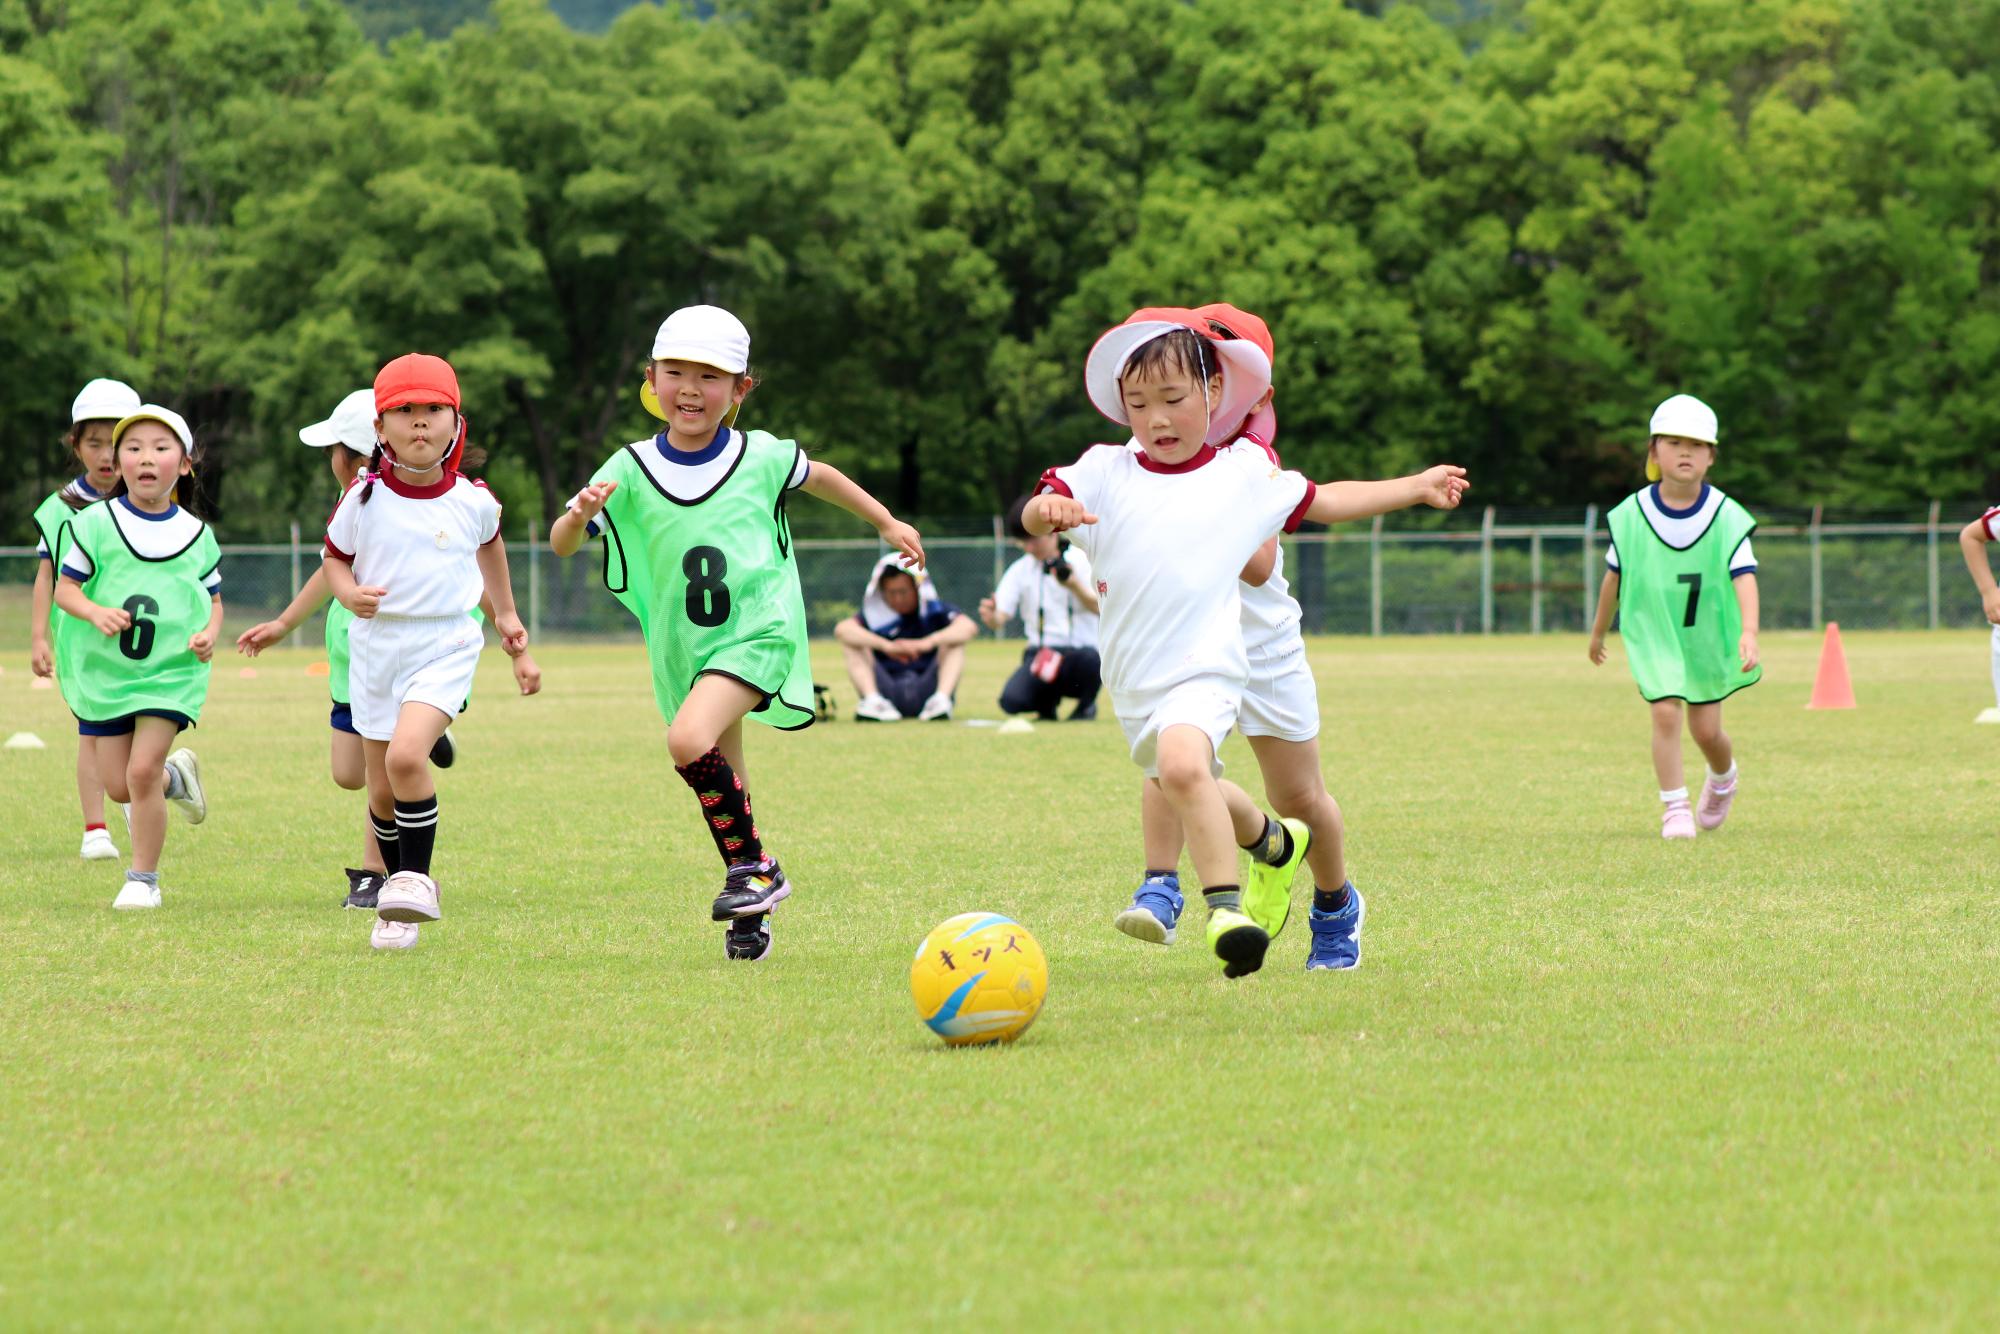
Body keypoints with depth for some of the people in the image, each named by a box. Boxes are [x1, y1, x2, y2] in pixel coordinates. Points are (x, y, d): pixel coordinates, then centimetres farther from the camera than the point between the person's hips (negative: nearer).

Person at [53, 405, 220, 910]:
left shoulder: (196, 535, 2)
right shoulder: (96, 524, -3)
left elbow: (214, 600, 12)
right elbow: (64, 587, -2)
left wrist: (209, 633, -9)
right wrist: (96, 613, -22)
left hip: (171, 672, -1)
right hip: (103, 672, 1)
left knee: (142, 770, -14)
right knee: (118, 786, 4)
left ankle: (144, 878, 1)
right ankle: (176, 777, 38)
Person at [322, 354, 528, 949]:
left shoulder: (472, 500, -4)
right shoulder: (363, 498, -5)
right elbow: (334, 555, 9)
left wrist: (505, 611, 28)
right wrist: (348, 592, -13)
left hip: (444, 647, -2)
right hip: (375, 646, 2)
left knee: (405, 755, -26)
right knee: (381, 790, 8)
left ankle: (416, 877, -10)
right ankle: (400, 900, 29)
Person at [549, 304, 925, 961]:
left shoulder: (762, 457, -6)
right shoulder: (631, 470, -5)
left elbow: (818, 477, 16)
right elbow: (560, 544, -8)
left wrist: (888, 523, 27)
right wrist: (578, 517, -31)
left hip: (757, 633, -4)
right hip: (683, 648, 4)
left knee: (690, 740, -27)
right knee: (721, 779, 12)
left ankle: (754, 866, -10)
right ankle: (751, 914, 27)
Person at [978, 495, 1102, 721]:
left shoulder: (1081, 560, 0)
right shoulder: (1020, 570, 8)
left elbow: (1100, 608, -9)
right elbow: (1000, 618, 0)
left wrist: (1075, 586, -27)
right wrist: (991, 616, -24)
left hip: (1081, 651, -2)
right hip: (1040, 655, 2)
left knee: (1092, 657, -39)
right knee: (1011, 700, -26)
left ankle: (1086, 704, -2)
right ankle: (1047, 701, 13)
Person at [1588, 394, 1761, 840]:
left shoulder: (1727, 518, -12)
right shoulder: (1631, 515, -9)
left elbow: (1743, 577, -20)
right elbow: (1615, 575, 5)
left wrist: (1749, 632, -34)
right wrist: (1598, 631, 15)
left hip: (1709, 634, 0)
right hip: (1652, 634, 0)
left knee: (1706, 729, 6)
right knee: (1665, 711, -16)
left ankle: (1723, 778, 40)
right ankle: (1674, 808, -5)